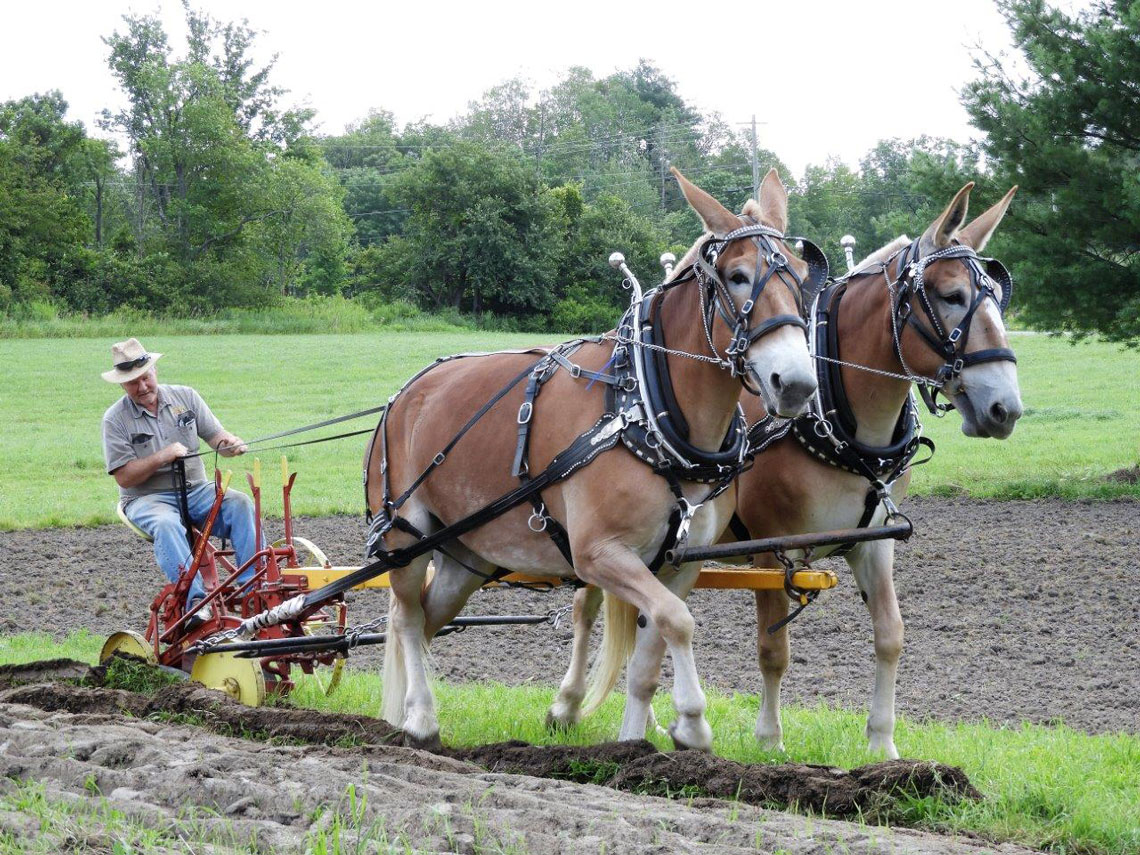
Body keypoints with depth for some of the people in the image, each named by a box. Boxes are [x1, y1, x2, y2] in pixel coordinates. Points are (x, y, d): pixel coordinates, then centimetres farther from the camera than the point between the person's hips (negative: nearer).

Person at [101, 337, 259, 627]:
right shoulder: (115, 419, 0)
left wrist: (231, 443, -20)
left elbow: (217, 437, 4)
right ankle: (195, 600, -48)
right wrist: (162, 457, -18)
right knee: (166, 525, -37)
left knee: (240, 503, -25)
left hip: (197, 489, 3)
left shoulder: (185, 397, 9)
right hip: (147, 498, -3)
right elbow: (124, 477, -6)